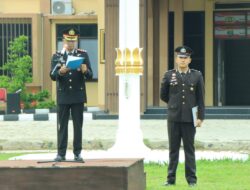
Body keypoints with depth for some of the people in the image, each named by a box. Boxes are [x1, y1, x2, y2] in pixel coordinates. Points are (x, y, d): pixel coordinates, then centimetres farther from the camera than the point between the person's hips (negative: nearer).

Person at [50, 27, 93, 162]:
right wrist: (60, 71, -26)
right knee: (62, 125, 1)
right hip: (63, 96, 0)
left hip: (78, 96, 0)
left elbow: (90, 76, 0)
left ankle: (77, 153, 5)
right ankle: (61, 153, 4)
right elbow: (52, 76, -4)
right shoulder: (57, 56, 6)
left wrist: (85, 71, -23)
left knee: (78, 125, 1)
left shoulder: (83, 55, 5)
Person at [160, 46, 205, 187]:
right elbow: (163, 96, 13)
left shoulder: (197, 76, 3)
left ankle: (192, 179, 7)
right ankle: (171, 179, 8)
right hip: (174, 118, 1)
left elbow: (201, 98, 2)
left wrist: (200, 117, -3)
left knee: (189, 149, 3)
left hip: (189, 119, -1)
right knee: (173, 149, 5)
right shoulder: (169, 75, 4)